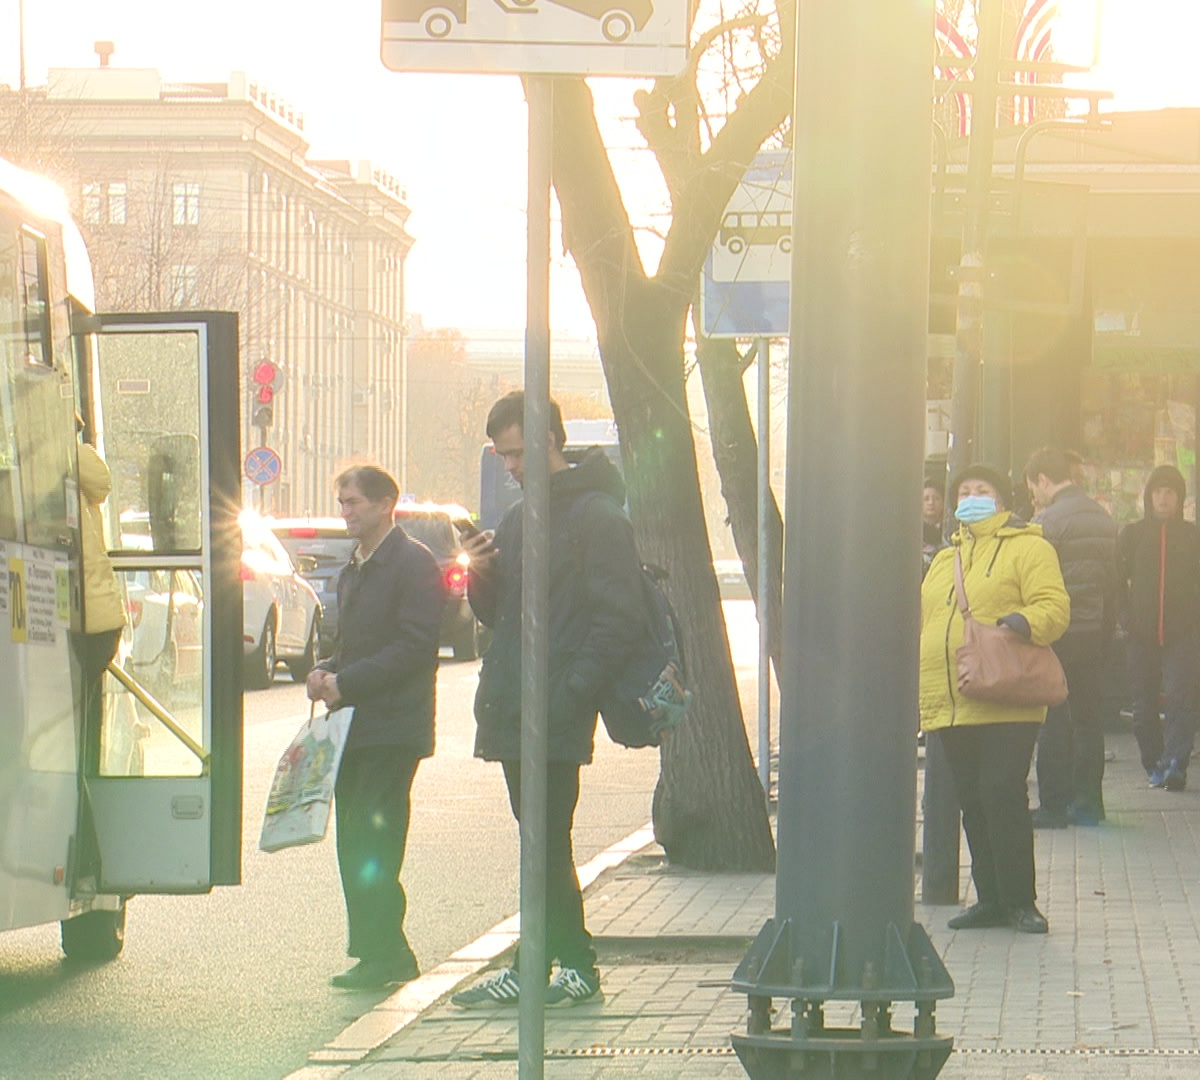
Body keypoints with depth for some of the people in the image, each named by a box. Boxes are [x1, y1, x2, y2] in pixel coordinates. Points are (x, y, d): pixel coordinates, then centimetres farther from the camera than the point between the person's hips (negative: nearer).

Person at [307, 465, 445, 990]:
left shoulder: (413, 564, -8)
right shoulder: (353, 570, 20)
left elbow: (415, 647, -16)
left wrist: (346, 682, -18)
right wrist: (326, 672, 4)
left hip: (392, 728, -9)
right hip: (354, 728, 9)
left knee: (373, 843, -11)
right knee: (354, 843, 7)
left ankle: (383, 955, -8)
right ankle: (378, 950, 12)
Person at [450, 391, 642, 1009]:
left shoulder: (596, 518, -9)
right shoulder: (516, 522, 18)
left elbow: (618, 622, -15)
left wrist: (568, 696, -21)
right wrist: (481, 580, 2)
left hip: (556, 718, -8)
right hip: (511, 713, 8)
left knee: (547, 843, -8)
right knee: (540, 843, 11)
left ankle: (575, 964, -1)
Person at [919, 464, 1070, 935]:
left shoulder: (1027, 548, 2)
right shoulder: (944, 560, 23)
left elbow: (1054, 606, -8)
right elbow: (923, 623, 29)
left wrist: (1024, 622, -28)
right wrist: (916, 691, 20)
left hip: (1006, 705, -7)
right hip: (949, 705, 7)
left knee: (1002, 794, -13)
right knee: (973, 802, 8)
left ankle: (1020, 900, -5)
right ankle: (991, 899, 15)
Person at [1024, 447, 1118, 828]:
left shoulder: (1047, 521, -14)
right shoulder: (1104, 518, 9)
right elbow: (1112, 578, 13)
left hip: (1057, 634, -7)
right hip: (1096, 630, 7)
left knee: (1053, 720, -2)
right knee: (1088, 715, 12)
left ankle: (1054, 806, -2)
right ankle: (1087, 802, 15)